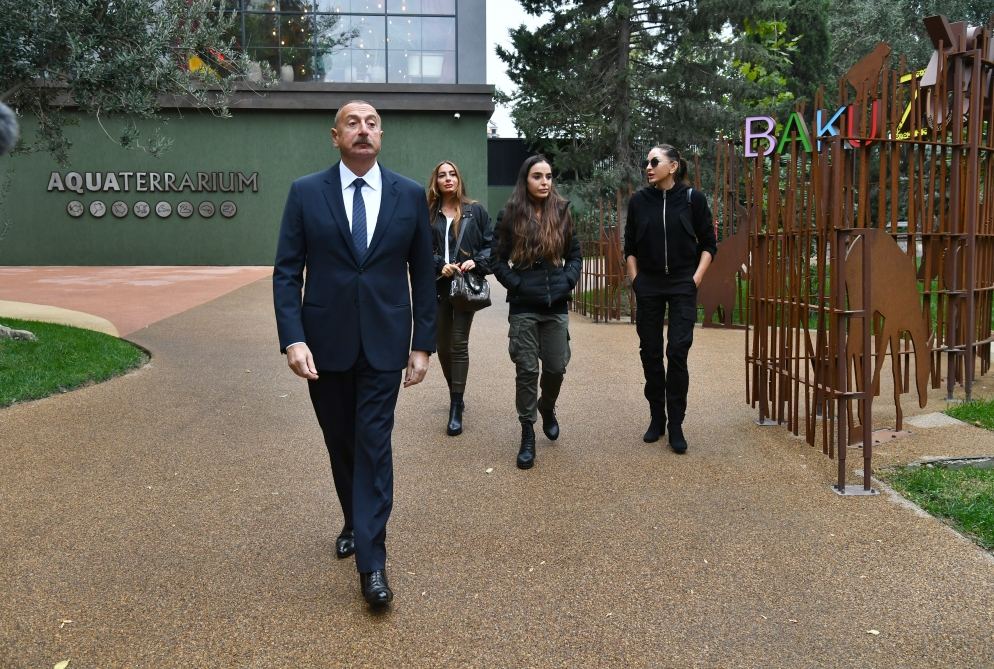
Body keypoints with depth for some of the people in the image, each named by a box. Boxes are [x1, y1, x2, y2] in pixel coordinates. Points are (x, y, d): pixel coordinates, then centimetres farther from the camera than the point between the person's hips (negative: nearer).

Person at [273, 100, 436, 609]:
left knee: (374, 445, -4)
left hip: (384, 342, -1)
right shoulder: (305, 193, -1)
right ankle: (354, 523, 38)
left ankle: (372, 562, 1)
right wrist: (292, 339, -14)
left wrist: (423, 344, 1)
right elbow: (287, 272, -3)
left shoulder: (410, 195, 1)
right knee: (340, 444, 14)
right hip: (326, 342, 1)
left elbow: (422, 275, 4)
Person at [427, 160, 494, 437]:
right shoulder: (428, 214, 6)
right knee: (443, 345, 10)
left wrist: (476, 262, -12)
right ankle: (455, 396, 31)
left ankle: (456, 410, -3)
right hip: (438, 286, 3)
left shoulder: (475, 211, 4)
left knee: (459, 345, -6)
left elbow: (491, 243, 5)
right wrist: (440, 265, -14)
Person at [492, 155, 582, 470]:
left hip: (556, 306, 2)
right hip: (524, 307, -2)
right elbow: (498, 259, 2)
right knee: (527, 370, 1)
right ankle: (527, 434, 12)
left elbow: (575, 254, 11)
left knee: (556, 368, 8)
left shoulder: (562, 212, 5)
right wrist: (515, 284, -10)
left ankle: (547, 408, 39)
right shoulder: (510, 214, -1)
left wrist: (567, 281, -4)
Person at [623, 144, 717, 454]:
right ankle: (656, 418, 20)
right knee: (650, 352, 6)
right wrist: (635, 279, 2)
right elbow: (630, 247, 10)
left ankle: (675, 425, 2)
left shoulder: (692, 198, -3)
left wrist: (696, 278, -6)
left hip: (682, 285, -2)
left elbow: (708, 243, 3)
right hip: (648, 285, 2)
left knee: (677, 352, -7)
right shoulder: (639, 201, 2)